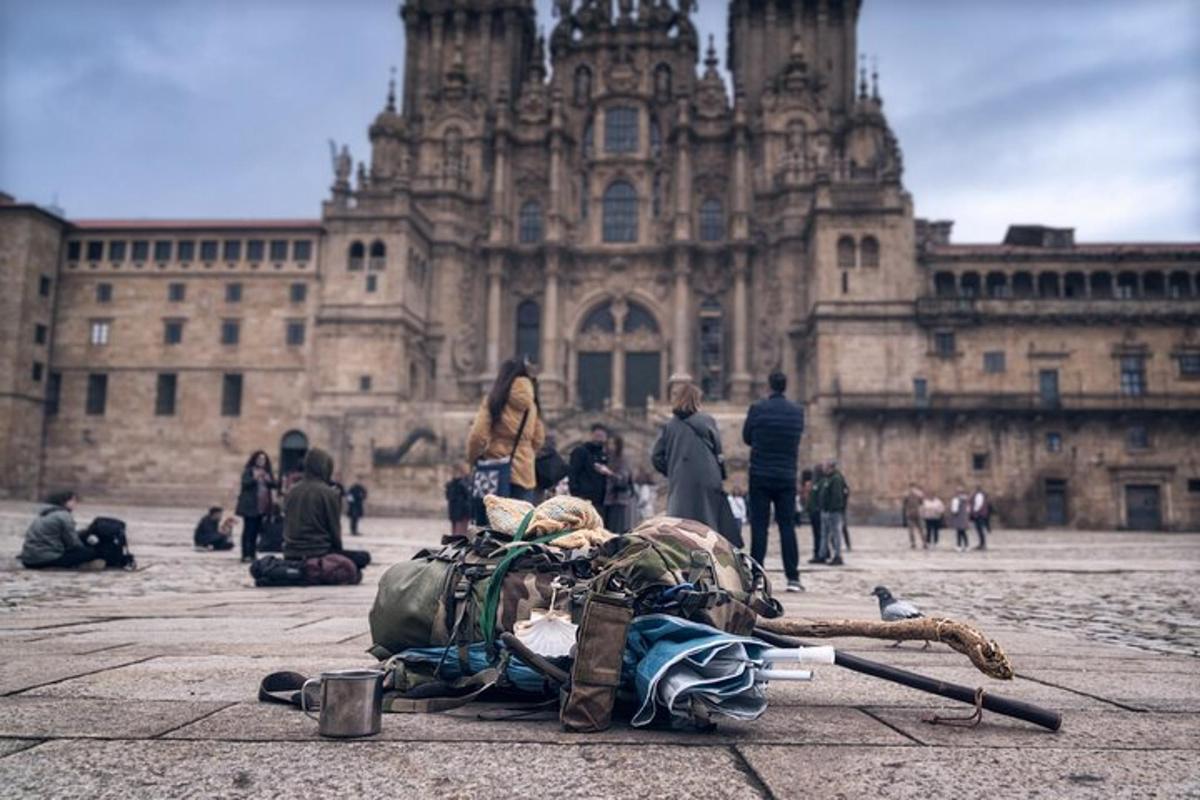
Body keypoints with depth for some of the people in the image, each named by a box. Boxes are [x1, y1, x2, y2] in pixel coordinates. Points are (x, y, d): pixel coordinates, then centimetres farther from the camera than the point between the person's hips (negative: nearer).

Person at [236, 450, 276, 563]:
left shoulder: (267, 472, 14)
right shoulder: (248, 471, -2)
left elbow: (274, 485, 8)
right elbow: (245, 483, -14)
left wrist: (269, 480, -12)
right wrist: (255, 478, -28)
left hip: (262, 506, 5)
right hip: (250, 505, -5)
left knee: (256, 530, 6)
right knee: (248, 530, -7)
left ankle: (252, 553, 11)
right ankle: (245, 555, -6)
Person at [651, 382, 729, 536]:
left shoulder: (669, 425, 3)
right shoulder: (707, 421, -1)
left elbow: (657, 457, 2)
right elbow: (718, 450, 1)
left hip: (680, 483, 1)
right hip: (706, 481, -1)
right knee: (707, 523, 7)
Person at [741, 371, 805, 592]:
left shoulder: (757, 409, -7)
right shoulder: (797, 412, 2)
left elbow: (746, 437, 4)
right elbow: (797, 439, 12)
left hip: (760, 476, -2)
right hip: (787, 476, 2)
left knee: (759, 526, 3)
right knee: (787, 526, 6)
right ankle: (793, 578, 3)